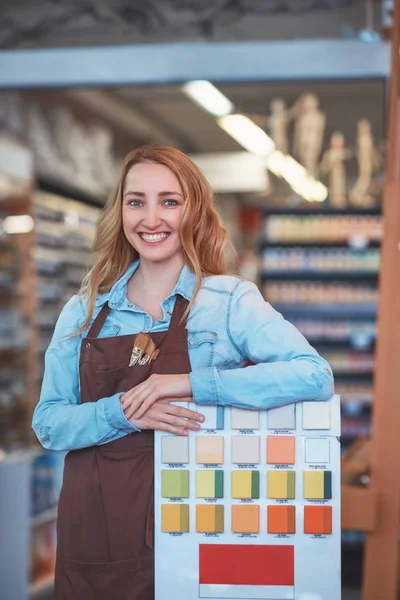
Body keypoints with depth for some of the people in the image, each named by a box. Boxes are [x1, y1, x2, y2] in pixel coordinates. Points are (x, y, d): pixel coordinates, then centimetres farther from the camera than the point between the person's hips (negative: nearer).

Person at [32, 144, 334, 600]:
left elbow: (315, 376, -17)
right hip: (92, 536, 3)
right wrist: (123, 412, -17)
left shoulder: (230, 300, -4)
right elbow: (48, 423, 2)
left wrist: (194, 383, -24)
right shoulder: (84, 311, 6)